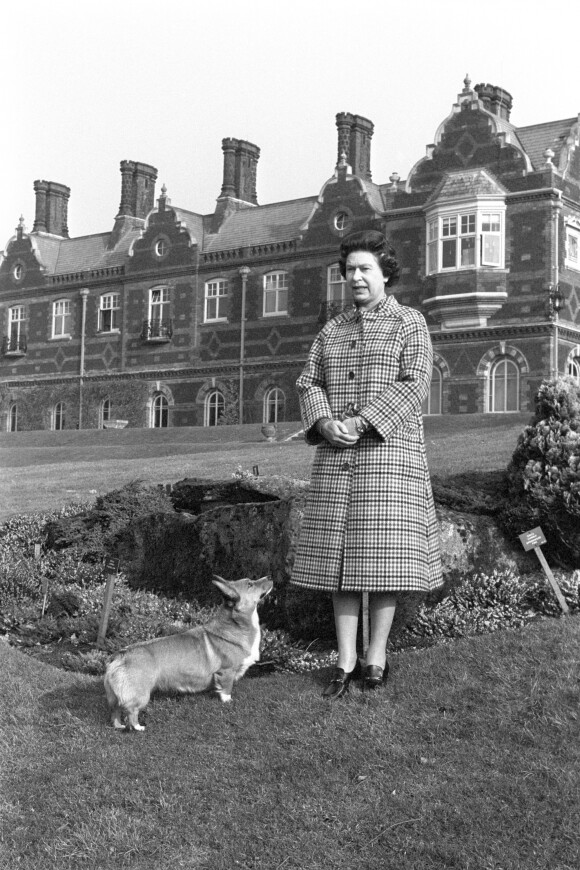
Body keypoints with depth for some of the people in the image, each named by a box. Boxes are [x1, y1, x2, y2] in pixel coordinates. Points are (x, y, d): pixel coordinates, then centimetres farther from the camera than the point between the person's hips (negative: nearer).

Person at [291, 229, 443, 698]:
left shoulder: (409, 322, 3)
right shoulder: (332, 330, 17)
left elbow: (414, 384, -8)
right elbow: (309, 383, 12)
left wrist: (363, 422, -17)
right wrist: (324, 422, -9)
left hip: (388, 449, -4)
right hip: (335, 454, 4)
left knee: (383, 551, -5)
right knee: (339, 552, 2)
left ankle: (377, 655, 6)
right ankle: (346, 660, 8)